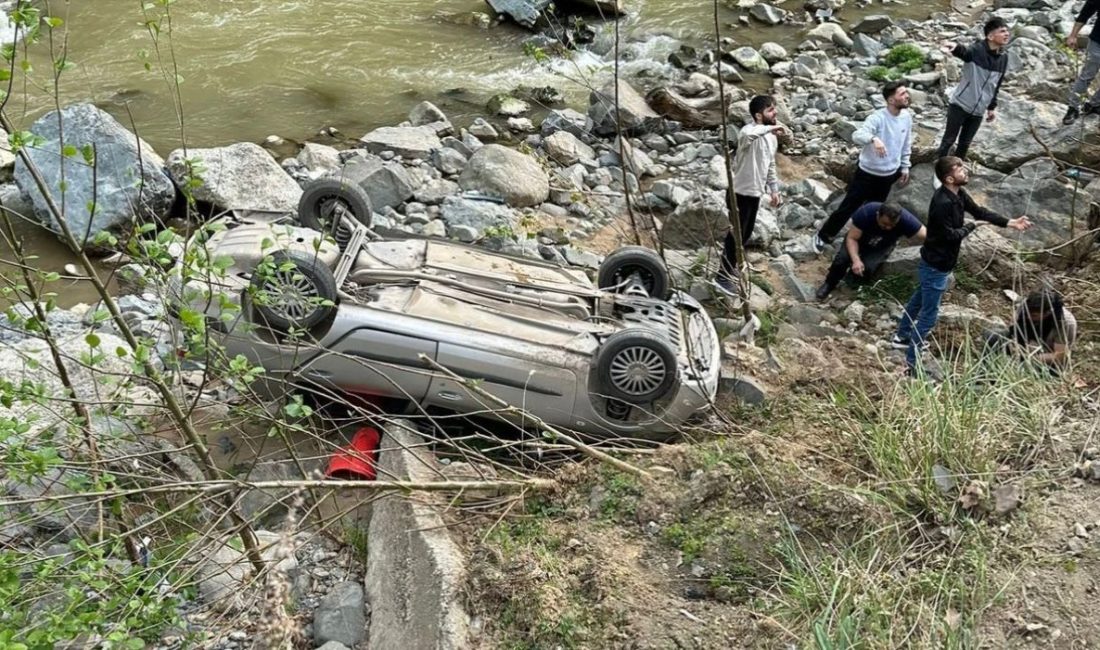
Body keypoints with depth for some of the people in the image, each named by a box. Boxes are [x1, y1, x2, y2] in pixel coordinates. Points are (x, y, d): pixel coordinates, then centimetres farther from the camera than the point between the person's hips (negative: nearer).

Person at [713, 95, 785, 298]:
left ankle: (730, 263, 40)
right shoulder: (749, 131, -21)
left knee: (746, 233, 20)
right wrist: (769, 128, -43)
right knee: (737, 233, -2)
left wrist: (774, 190, 17)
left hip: (755, 193, 9)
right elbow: (746, 135, -49)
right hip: (740, 193, -9)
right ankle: (723, 277, 8)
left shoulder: (771, 138, 8)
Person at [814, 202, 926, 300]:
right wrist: (856, 260, -43)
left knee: (868, 268, -28)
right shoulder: (865, 213, -36)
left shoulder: (905, 219, -35)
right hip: (859, 237, 0)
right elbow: (852, 238, -30)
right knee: (842, 259, -26)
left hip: (881, 247, 0)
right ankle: (830, 283, 2)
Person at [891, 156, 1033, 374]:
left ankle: (902, 336, 47)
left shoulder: (959, 193, -1)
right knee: (929, 314, -3)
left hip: (937, 261, 10)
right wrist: (971, 225, -11)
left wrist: (1010, 223, -1)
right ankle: (911, 363, 5)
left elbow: (979, 211, 6)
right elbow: (950, 236, -27)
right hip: (936, 264, -10)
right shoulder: (942, 203, -31)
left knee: (920, 298, 27)